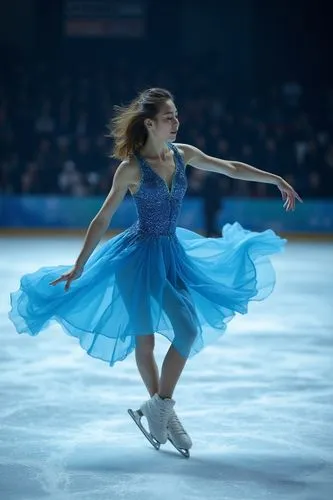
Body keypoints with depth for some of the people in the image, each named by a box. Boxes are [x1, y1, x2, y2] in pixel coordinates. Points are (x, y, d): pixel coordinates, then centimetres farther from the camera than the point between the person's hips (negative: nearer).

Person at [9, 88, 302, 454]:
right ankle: (160, 406, 19)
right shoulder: (131, 168, -16)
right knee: (145, 338, 2)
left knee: (189, 330, 3)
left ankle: (161, 407, 14)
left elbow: (231, 168, 10)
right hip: (140, 256, -6)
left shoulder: (182, 155, -1)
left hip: (172, 252, 6)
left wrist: (277, 180, 10)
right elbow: (102, 220, -12)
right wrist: (79, 266, -12)